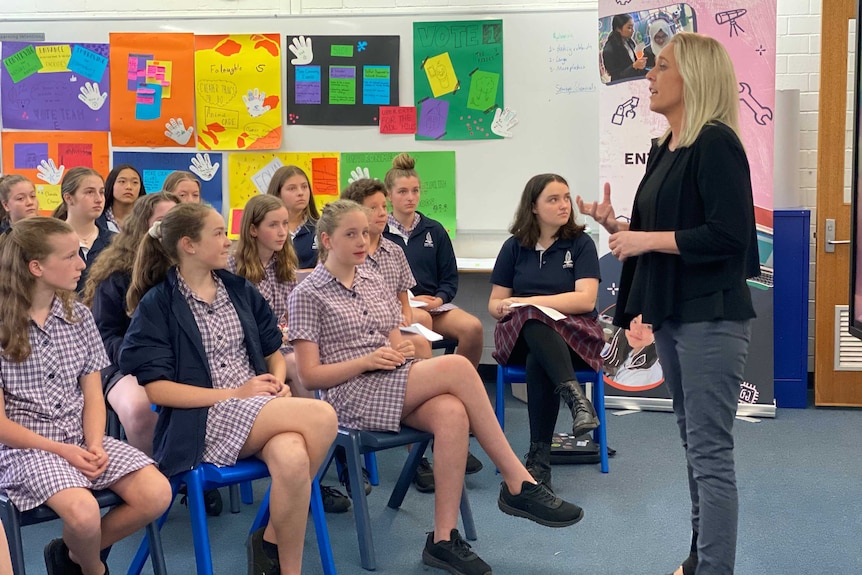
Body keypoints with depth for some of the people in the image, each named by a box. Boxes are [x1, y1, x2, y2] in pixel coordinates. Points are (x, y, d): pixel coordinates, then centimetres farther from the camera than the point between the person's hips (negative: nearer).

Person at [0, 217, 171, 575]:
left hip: (83, 437, 5)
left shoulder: (79, 317, 6)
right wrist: (62, 451, -16)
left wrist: (95, 446, -12)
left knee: (157, 494, -18)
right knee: (83, 511, -32)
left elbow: (93, 395, 6)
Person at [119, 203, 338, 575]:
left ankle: (273, 542, -5)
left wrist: (278, 381, -1)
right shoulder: (156, 306, -1)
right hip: (203, 419, -4)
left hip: (262, 410, 5)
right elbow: (155, 388, -9)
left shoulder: (240, 290, 15)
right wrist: (235, 394, -14)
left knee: (292, 460, -33)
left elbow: (273, 350, 23)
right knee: (321, 417, -28)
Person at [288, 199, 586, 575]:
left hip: (395, 384, 6)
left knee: (452, 413, -31)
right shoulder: (308, 295, 0)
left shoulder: (374, 283, 18)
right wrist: (367, 360, -17)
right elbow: (309, 376, -5)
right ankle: (519, 485, -20)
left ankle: (443, 539, -26)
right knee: (456, 366, -27)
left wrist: (402, 351, -6)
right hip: (350, 395, -6)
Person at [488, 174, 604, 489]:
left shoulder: (580, 244, 5)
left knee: (538, 360, -37)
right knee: (533, 321, -37)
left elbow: (585, 299, -9)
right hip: (520, 335, 1)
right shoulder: (514, 247, 12)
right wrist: (507, 308, -15)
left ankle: (539, 460, -38)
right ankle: (575, 396, -55)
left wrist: (528, 302, -14)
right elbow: (495, 303, 11)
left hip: (575, 333, -1)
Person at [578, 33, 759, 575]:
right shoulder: (665, 149, 13)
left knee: (711, 452, -5)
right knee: (696, 445, 17)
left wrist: (647, 239, -17)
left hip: (712, 317, -10)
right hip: (673, 314, 10)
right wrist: (616, 226, 4)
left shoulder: (716, 144, -14)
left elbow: (729, 236, -22)